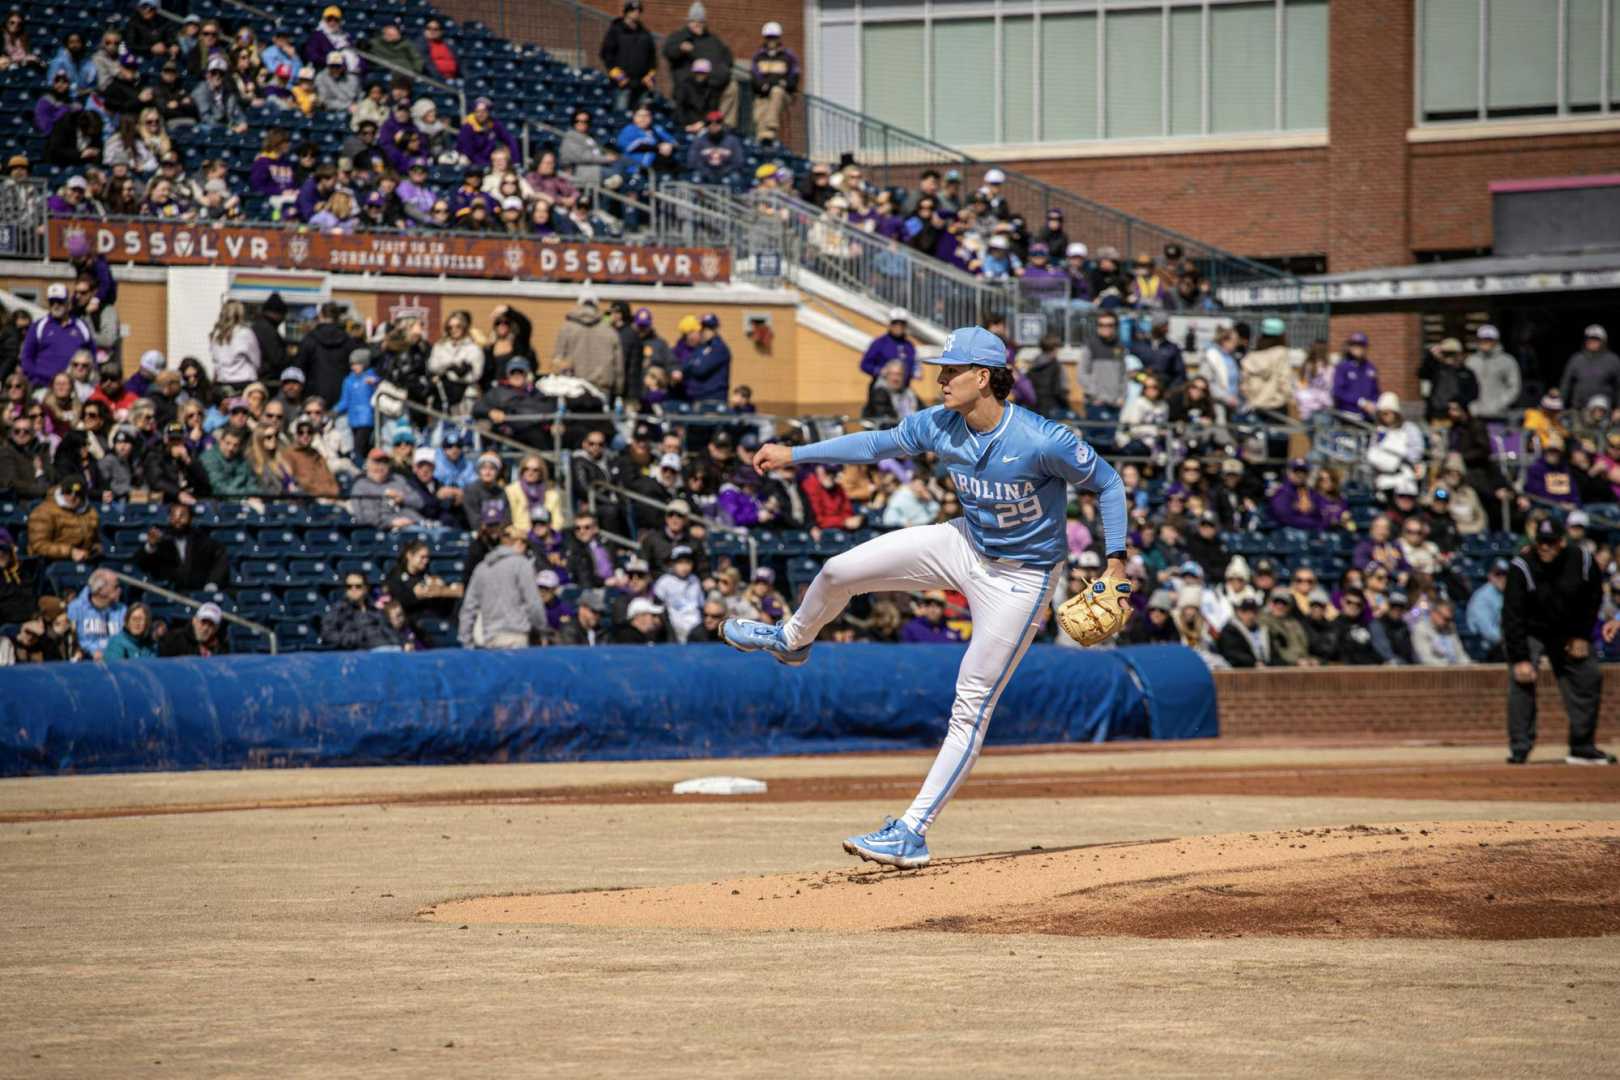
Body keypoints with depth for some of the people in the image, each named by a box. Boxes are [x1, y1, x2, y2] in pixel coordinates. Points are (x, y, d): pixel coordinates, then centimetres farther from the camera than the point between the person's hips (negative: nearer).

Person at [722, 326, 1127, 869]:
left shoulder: (1043, 442, -30)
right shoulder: (939, 425, -11)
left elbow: (1108, 482, -17)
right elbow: (878, 443, 4)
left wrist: (1115, 563, -22)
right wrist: (793, 454, 3)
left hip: (1018, 578, -6)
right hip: (964, 544, 6)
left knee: (970, 710, -5)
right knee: (840, 571, 3)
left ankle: (912, 833, -3)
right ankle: (793, 640, 38)